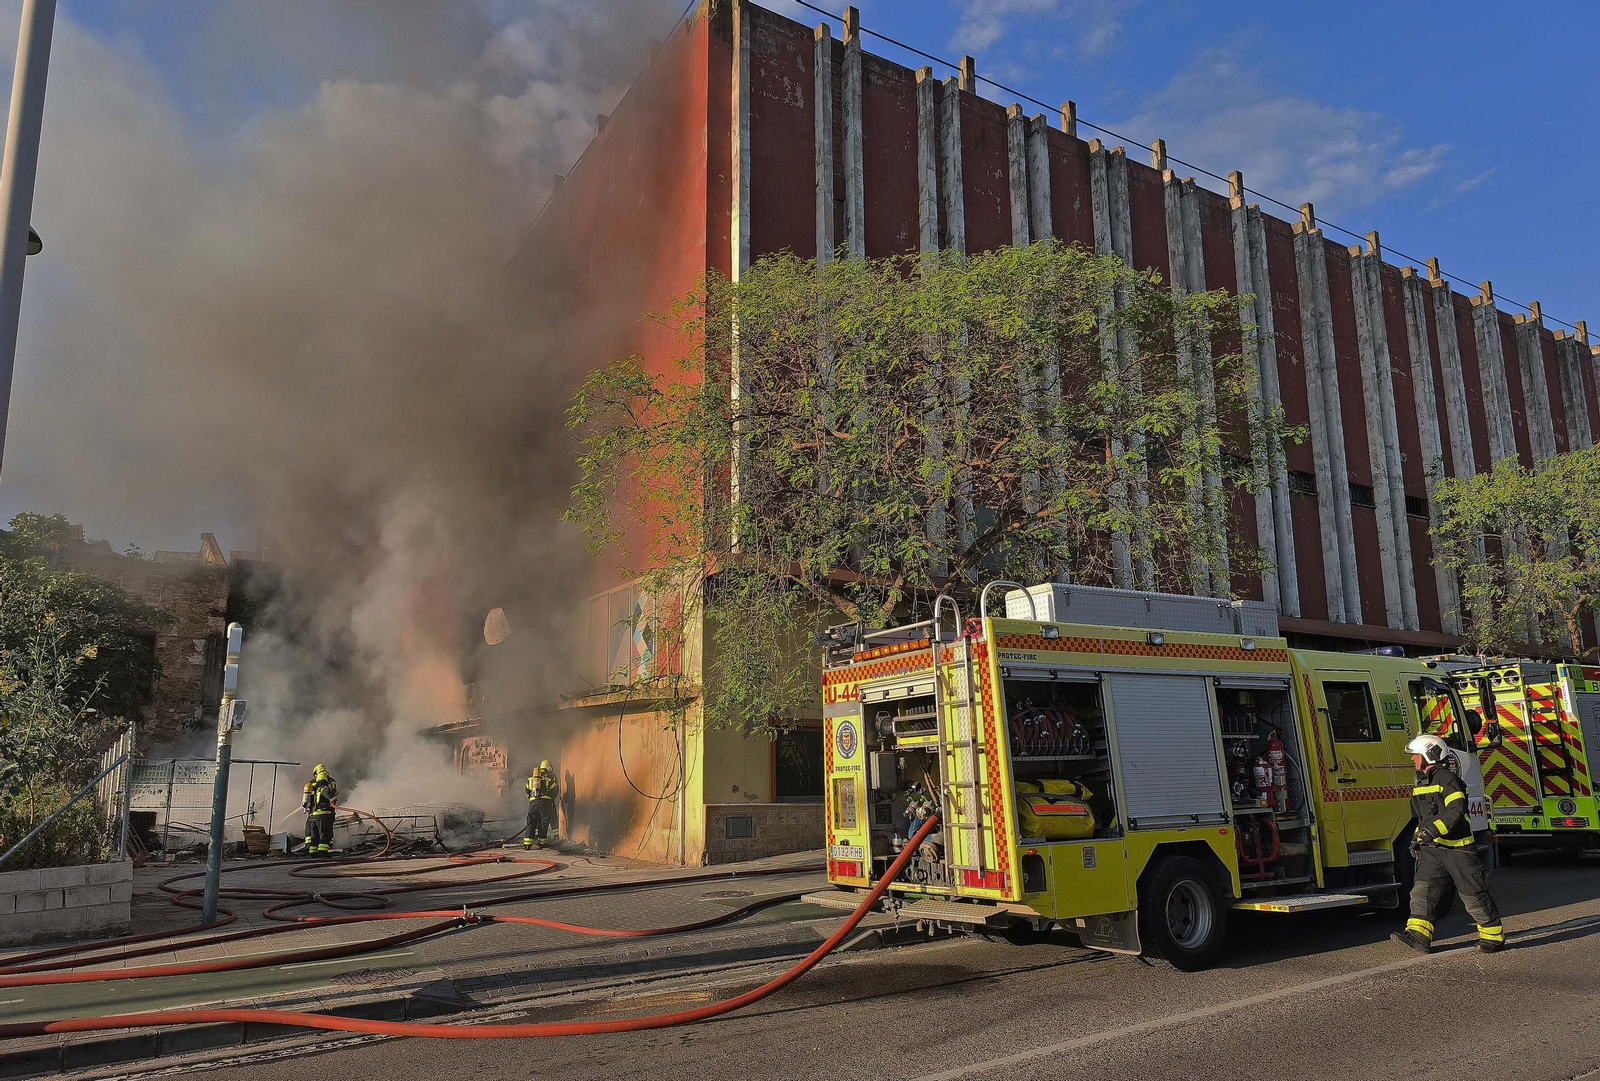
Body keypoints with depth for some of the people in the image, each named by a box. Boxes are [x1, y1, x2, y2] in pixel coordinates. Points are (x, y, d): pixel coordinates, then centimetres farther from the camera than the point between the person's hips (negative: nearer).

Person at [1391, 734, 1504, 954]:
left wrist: (1433, 830, -35)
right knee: (1423, 890, -2)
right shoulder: (1422, 783, 15)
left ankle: (1493, 936, 18)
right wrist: (1417, 837, 16)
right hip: (1433, 849, 8)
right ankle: (1418, 934, -5)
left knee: (1473, 894, 2)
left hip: (1457, 847, -8)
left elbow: (1455, 811, -26)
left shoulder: (1448, 779, -14)